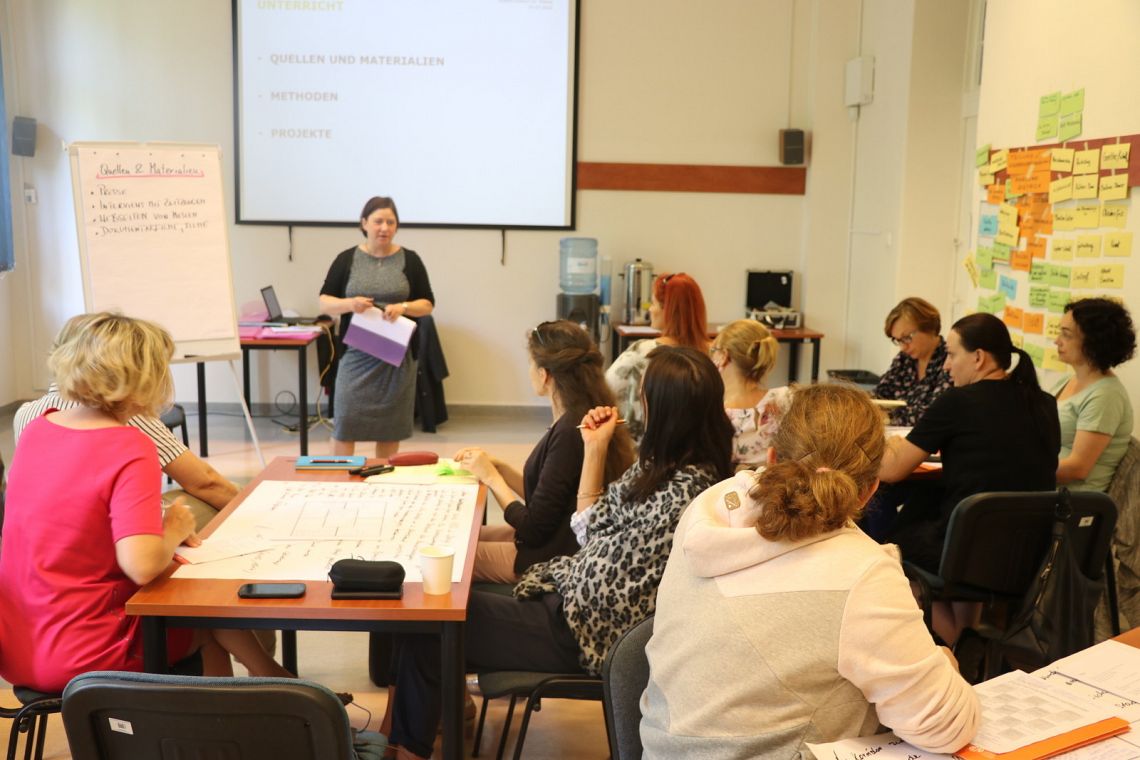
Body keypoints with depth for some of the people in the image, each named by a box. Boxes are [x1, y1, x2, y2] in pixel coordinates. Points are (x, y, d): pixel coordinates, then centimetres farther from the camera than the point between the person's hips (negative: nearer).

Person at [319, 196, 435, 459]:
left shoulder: (409, 260, 4)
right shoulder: (347, 259, 3)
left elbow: (427, 304, 5)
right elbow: (325, 302, 3)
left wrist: (403, 307, -16)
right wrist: (349, 304, -18)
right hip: (356, 353, -1)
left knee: (390, 421, 7)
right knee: (346, 418, -5)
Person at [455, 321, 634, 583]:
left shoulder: (570, 434, -24)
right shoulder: (580, 421, 4)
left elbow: (534, 529, -20)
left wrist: (491, 477, -8)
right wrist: (497, 467, 4)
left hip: (555, 561, -9)